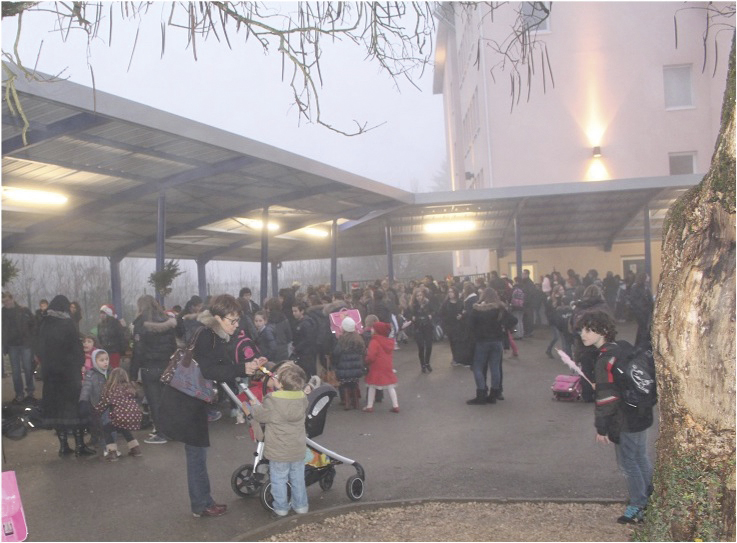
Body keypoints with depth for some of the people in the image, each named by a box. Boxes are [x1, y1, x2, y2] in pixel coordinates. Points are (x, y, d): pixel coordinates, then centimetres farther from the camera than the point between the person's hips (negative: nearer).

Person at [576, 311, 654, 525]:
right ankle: (650, 498, 38)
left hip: (626, 421, -9)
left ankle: (637, 506, 18)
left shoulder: (606, 358, -24)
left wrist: (601, 427, -18)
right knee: (640, 459, 23)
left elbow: (606, 396, -24)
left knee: (628, 462, 5)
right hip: (639, 415, 9)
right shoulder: (619, 350, 6)